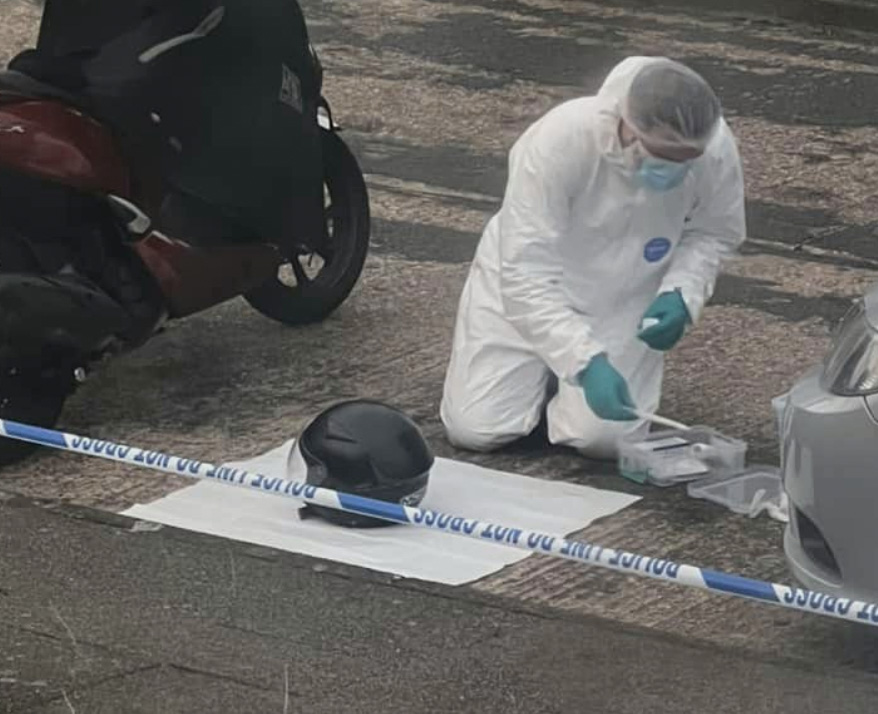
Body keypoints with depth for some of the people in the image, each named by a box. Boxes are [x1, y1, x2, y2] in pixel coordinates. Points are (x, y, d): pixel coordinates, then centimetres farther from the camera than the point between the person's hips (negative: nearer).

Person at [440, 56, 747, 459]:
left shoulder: (715, 149, -25)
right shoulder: (561, 138, -34)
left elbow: (714, 234, -2)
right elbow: (526, 274, -34)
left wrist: (682, 293, -22)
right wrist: (585, 361, -44)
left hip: (623, 304, 2)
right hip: (525, 289, -2)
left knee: (604, 436, -18)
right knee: (474, 429, -10)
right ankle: (545, 375, 23)